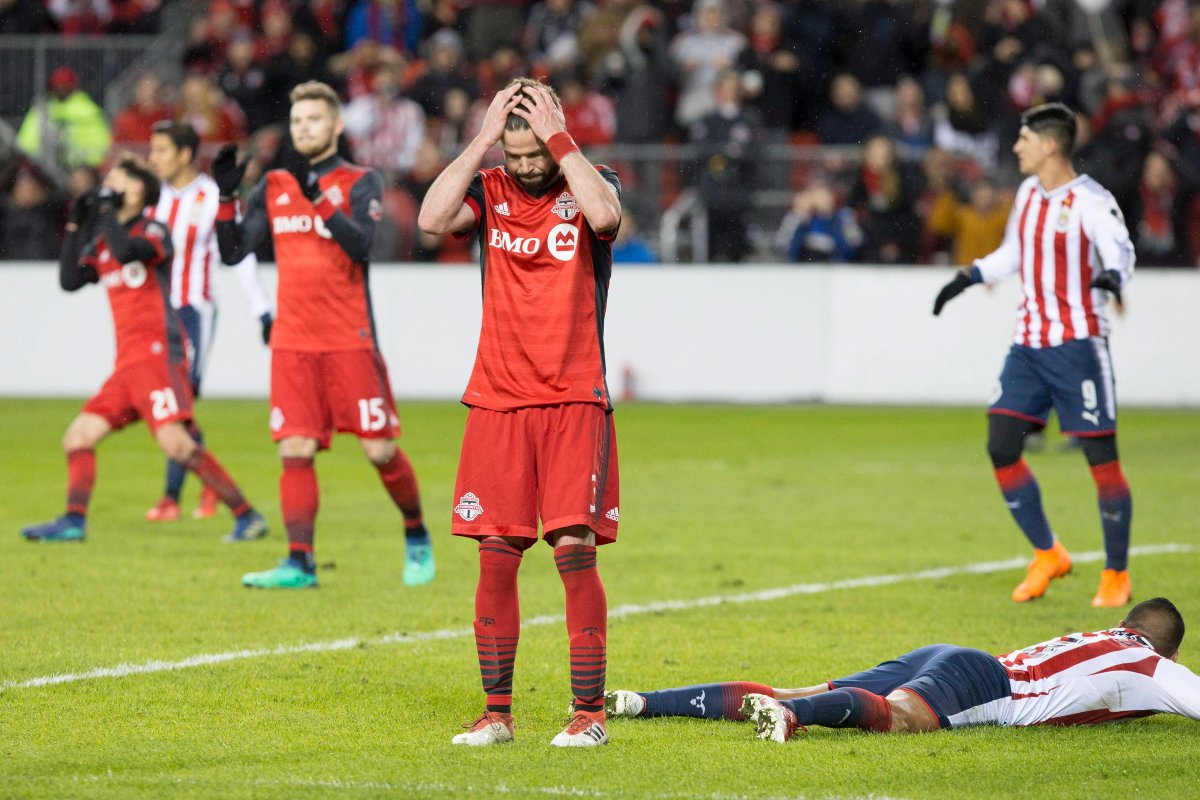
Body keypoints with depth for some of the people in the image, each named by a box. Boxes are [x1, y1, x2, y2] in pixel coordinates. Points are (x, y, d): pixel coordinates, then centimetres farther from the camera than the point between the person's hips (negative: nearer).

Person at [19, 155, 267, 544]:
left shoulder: (153, 232, -4)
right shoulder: (103, 244, 19)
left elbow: (127, 252, -24)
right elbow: (69, 280, 11)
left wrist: (108, 211, -11)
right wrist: (75, 226, 9)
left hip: (158, 354, -9)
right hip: (127, 362, 9)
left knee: (174, 442, -20)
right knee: (78, 437, 3)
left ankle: (247, 515, -17)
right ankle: (73, 521, 5)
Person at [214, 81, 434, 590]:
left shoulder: (360, 183, 0)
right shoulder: (273, 187, 12)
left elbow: (360, 244, -17)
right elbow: (233, 252, 7)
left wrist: (317, 195, -24)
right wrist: (226, 195, -6)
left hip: (350, 341, -3)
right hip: (292, 341, 3)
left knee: (380, 450, -1)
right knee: (295, 451, -7)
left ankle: (417, 537, 22)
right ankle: (299, 563, -7)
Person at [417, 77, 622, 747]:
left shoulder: (589, 186, 2)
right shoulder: (489, 191, 7)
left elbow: (603, 214, -22)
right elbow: (432, 218, -12)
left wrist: (558, 138, -16)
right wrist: (482, 140, -11)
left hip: (575, 402, -2)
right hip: (498, 402, 2)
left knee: (575, 547, -10)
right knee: (497, 555, 1)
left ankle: (591, 711, -4)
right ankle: (498, 712, 9)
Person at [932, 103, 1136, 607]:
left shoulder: (1090, 201, -13)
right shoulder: (1029, 192, 11)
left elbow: (1121, 251, -29)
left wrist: (1112, 277, -50)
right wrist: (968, 278, 24)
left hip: (1077, 343, -7)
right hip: (1028, 343, 7)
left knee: (1101, 456, -4)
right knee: (1001, 445, -1)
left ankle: (1116, 575, 8)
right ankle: (1047, 555, 14)